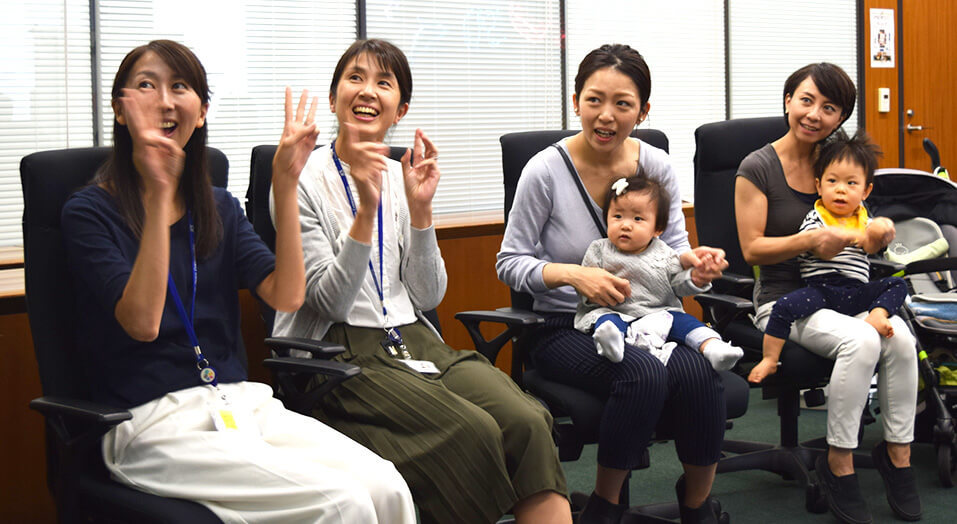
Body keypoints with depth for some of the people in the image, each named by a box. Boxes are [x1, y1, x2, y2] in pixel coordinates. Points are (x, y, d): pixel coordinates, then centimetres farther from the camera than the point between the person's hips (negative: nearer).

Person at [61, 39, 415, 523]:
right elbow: (143, 321, -17)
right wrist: (159, 193, -20)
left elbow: (287, 296, 1)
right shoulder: (90, 212, -1)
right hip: (152, 424, -5)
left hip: (241, 405, 6)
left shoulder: (219, 208, 15)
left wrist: (285, 186, -6)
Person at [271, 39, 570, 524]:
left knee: (527, 422, -23)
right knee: (473, 432, -29)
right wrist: (367, 208, -21)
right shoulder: (305, 180, -4)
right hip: (340, 352, -5)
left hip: (411, 339, 5)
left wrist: (419, 208, -4)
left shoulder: (402, 178, 12)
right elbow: (332, 301, -11)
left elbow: (428, 297, 8)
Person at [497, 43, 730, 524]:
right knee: (645, 375, -34)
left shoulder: (656, 166, 3)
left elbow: (673, 248, 11)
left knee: (698, 373, -29)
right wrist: (573, 275, -22)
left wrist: (694, 260, -15)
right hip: (566, 327, -3)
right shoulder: (546, 171, -8)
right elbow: (510, 263, -4)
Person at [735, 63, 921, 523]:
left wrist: (878, 232, -6)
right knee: (860, 341, -32)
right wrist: (811, 240, -23)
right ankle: (838, 465, -18)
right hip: (783, 299, -5)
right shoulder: (758, 168, -6)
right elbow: (752, 248, -10)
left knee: (901, 338, -25)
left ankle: (898, 454, -9)